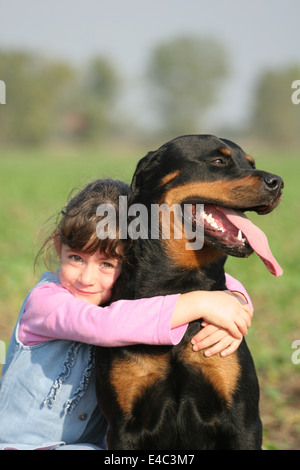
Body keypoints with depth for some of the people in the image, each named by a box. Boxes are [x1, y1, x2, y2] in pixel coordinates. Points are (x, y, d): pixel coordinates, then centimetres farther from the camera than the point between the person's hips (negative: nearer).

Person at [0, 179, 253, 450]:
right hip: (23, 443, -5)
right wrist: (201, 304, -41)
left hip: (93, 442, 5)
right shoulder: (45, 300, -21)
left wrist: (235, 302, -30)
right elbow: (103, 325, -40)